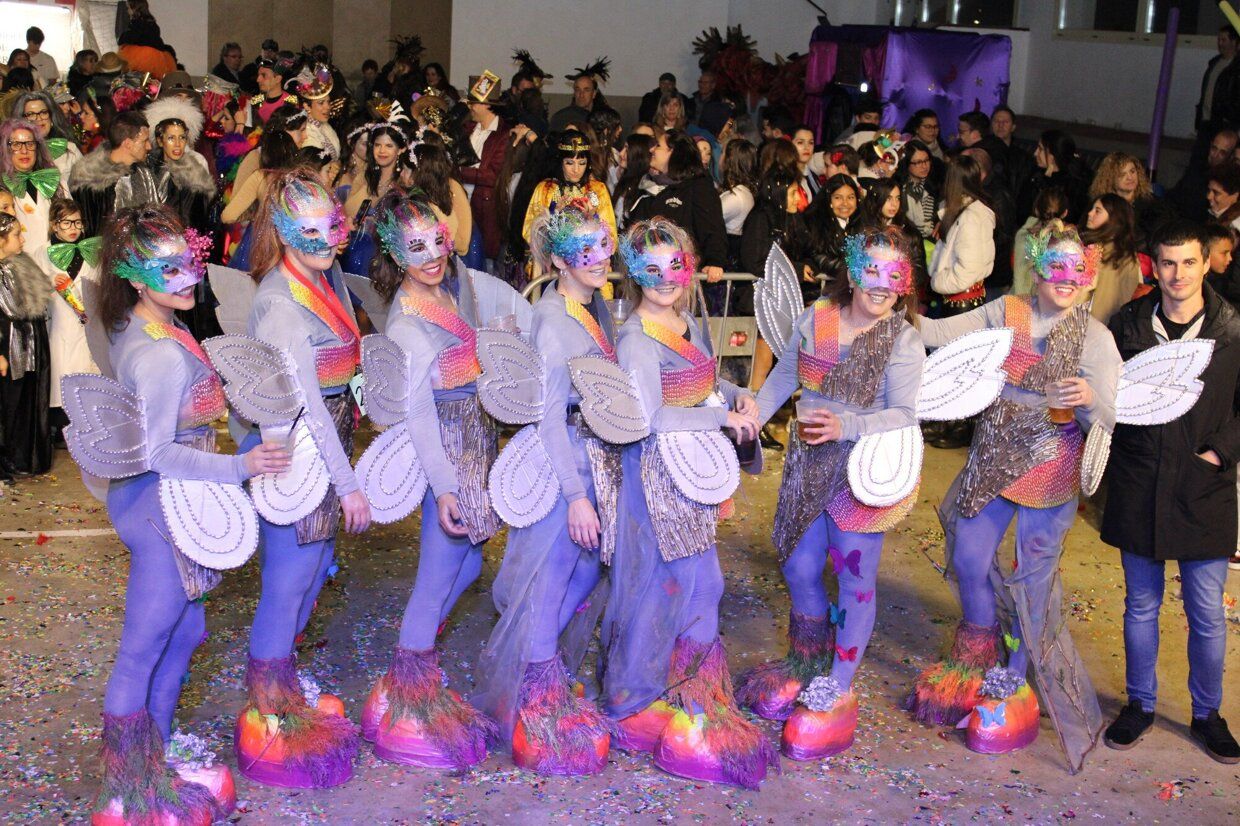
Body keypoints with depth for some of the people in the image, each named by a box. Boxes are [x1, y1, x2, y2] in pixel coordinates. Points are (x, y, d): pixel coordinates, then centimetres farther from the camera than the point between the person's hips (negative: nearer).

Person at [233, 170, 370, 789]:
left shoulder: (329, 281, 6)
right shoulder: (279, 301, -21)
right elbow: (307, 400, -22)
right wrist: (349, 484, -19)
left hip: (329, 437, 9)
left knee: (315, 565, 17)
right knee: (288, 581, 1)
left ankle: (283, 686, 35)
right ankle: (267, 719, 17)